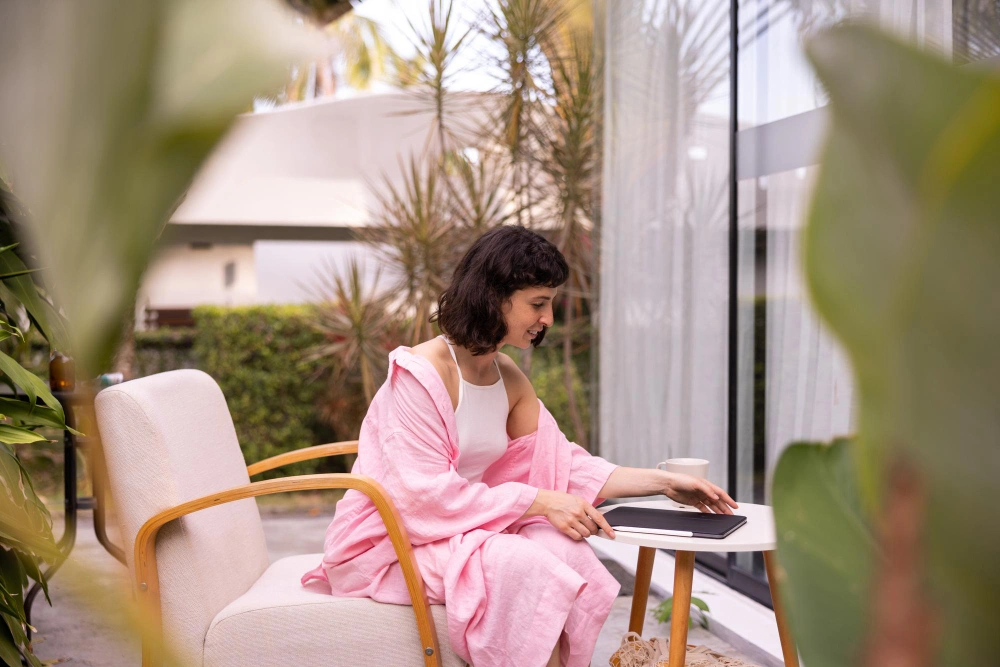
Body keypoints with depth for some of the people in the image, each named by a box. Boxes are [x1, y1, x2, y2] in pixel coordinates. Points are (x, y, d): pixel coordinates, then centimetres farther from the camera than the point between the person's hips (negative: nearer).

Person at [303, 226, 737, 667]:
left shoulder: (509, 379, 7)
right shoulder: (419, 374, -18)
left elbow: (564, 466, 5)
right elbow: (425, 496, -24)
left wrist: (662, 482, -3)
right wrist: (539, 502, -26)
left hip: (464, 533, 7)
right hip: (389, 543, -7)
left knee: (567, 550, -21)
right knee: (522, 564, -30)